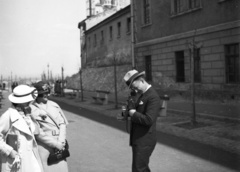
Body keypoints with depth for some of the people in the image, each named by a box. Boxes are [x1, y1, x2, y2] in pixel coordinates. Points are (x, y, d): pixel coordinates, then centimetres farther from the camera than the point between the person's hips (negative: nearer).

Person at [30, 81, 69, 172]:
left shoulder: (54, 105, 8)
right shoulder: (32, 109, -6)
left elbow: (63, 124, 6)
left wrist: (61, 142, -8)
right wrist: (55, 144, -11)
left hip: (59, 146, 4)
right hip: (43, 146, -4)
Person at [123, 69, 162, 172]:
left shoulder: (153, 97, -18)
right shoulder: (141, 94, 11)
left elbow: (149, 120, -27)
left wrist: (132, 112, -19)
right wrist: (129, 110, -5)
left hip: (145, 141, -9)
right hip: (138, 139, 9)